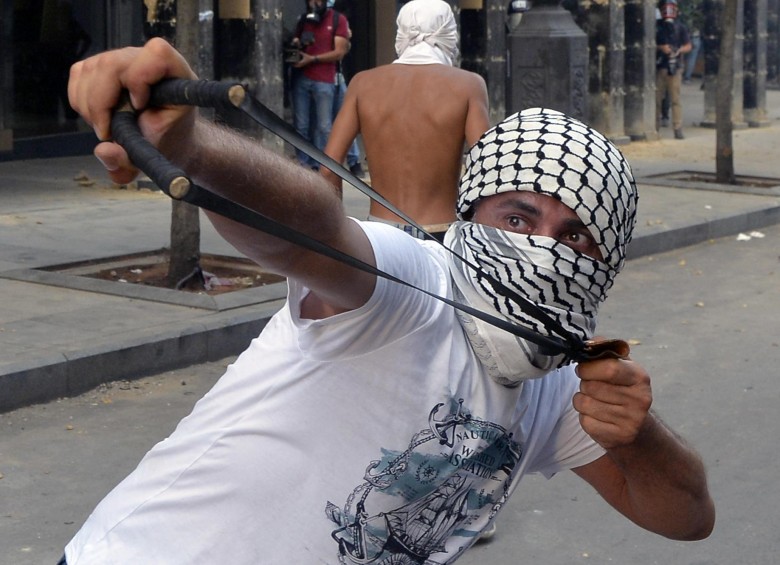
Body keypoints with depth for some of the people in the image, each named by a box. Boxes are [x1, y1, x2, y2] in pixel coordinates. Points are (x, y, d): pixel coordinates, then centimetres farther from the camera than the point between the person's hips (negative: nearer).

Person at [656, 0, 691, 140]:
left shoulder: (680, 28, 8)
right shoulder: (657, 27, 8)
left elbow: (688, 46, 9)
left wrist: (679, 50, -10)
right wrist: (660, 48, -9)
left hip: (675, 67, -1)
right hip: (659, 67, 1)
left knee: (675, 99, -5)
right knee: (657, 98, 2)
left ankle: (678, 129, -5)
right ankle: (655, 127, 11)